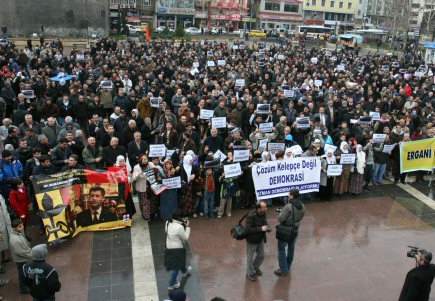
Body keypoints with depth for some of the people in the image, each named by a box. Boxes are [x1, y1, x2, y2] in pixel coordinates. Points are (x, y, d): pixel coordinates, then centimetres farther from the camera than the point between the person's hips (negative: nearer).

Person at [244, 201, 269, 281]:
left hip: (260, 239, 7)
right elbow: (248, 229, -30)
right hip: (252, 240, -7)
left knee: (261, 256, 20)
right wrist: (261, 229, -32)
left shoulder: (263, 214, -7)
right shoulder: (251, 216, -29)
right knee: (250, 257, 12)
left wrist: (267, 228, -9)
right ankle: (250, 273, 35)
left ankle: (255, 267, 49)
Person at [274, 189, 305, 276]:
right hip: (295, 230, 7)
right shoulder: (302, 206, -4)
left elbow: (280, 219, -23)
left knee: (281, 249, 7)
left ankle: (283, 270, 12)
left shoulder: (289, 206, -28)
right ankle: (288, 267, 36)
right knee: (291, 248, 20)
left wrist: (281, 213, -4)